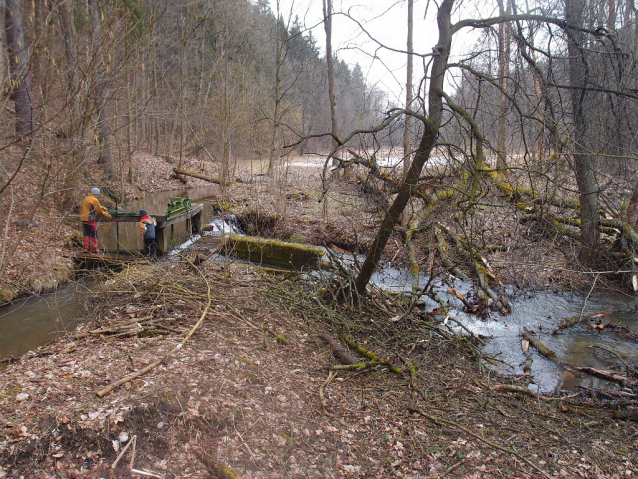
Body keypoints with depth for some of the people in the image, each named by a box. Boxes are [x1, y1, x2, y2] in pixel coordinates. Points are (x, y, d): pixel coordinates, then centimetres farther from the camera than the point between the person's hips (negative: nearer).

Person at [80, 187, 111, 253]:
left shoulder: (86, 198, 15)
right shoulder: (94, 200, -13)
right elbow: (99, 211, -8)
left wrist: (104, 208, 22)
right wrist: (107, 215, 2)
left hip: (83, 219, 8)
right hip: (90, 219, -8)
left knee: (87, 234, 11)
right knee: (94, 234, 1)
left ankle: (86, 248, 10)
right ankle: (94, 249, 5)